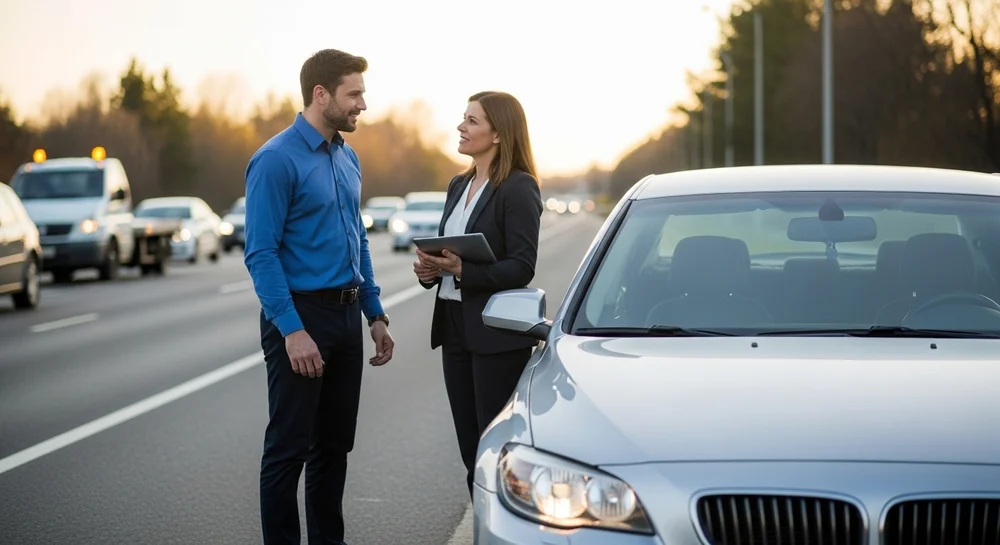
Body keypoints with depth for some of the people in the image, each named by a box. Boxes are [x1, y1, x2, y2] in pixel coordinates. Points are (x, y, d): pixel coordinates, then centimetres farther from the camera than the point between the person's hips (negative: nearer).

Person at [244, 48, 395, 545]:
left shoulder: (348, 159, 11)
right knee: (289, 447, 0)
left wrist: (375, 314, 14)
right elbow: (261, 253, -17)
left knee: (334, 445, 14)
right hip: (301, 315, -8)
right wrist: (292, 330, -22)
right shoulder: (276, 160, -13)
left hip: (346, 316, 8)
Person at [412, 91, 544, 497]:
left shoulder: (519, 188, -10)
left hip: (496, 331, -8)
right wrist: (430, 269, 0)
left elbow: (521, 268, -15)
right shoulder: (459, 185, 15)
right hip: (455, 326, 8)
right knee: (470, 448, 11)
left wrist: (461, 270, -24)